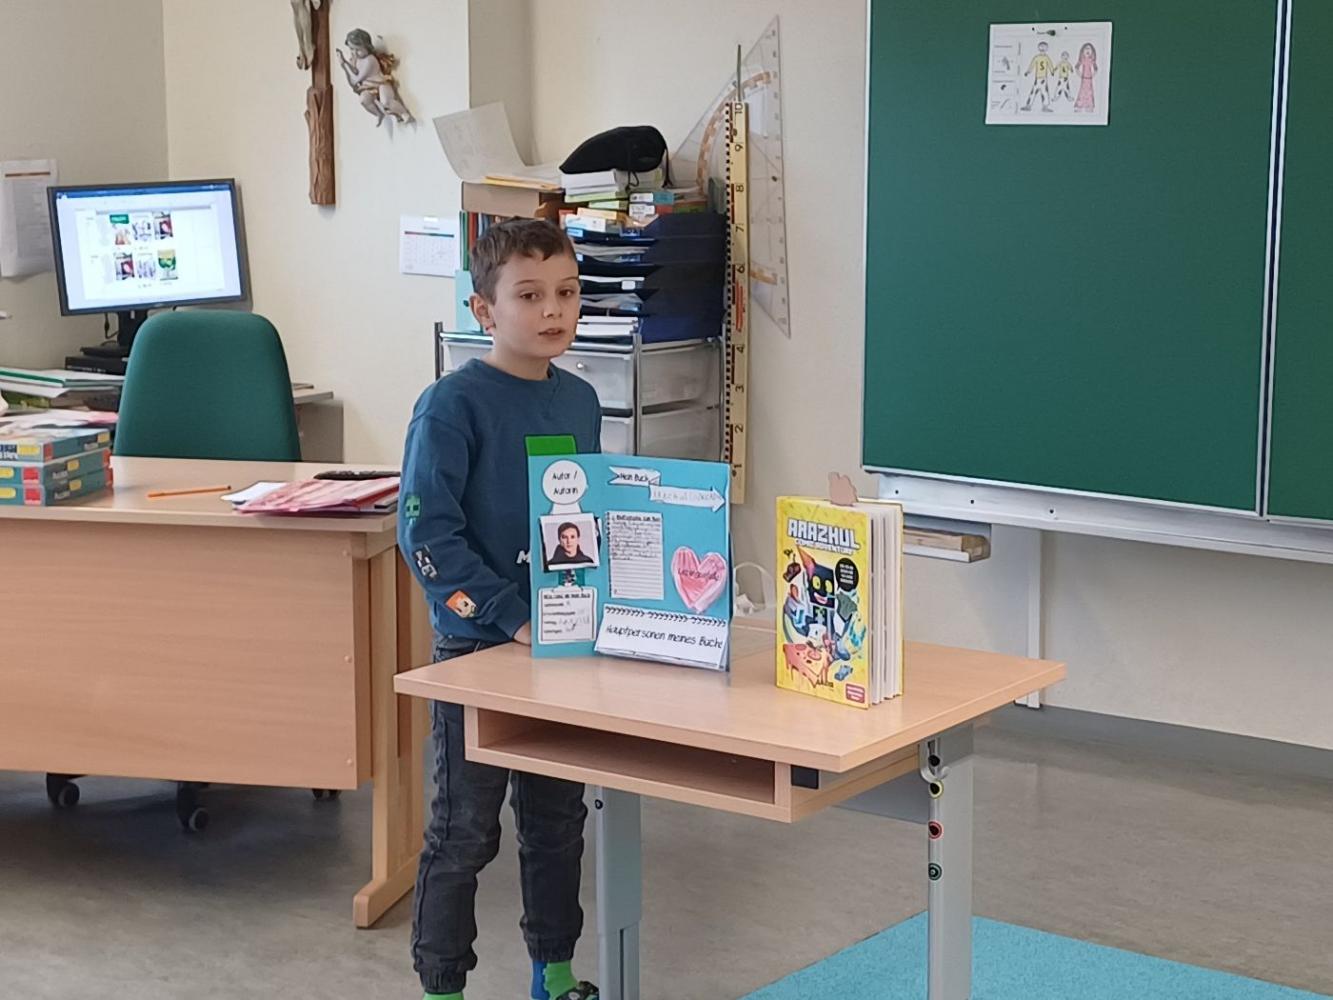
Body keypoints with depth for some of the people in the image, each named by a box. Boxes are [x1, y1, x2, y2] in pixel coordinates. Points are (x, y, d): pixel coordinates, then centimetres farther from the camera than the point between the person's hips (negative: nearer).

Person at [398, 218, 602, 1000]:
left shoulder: (579, 400, 5)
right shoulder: (453, 405, -14)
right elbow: (426, 533, -19)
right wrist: (512, 618, -21)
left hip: (566, 642, 6)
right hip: (479, 645, -6)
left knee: (559, 818, 16)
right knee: (466, 831, 4)